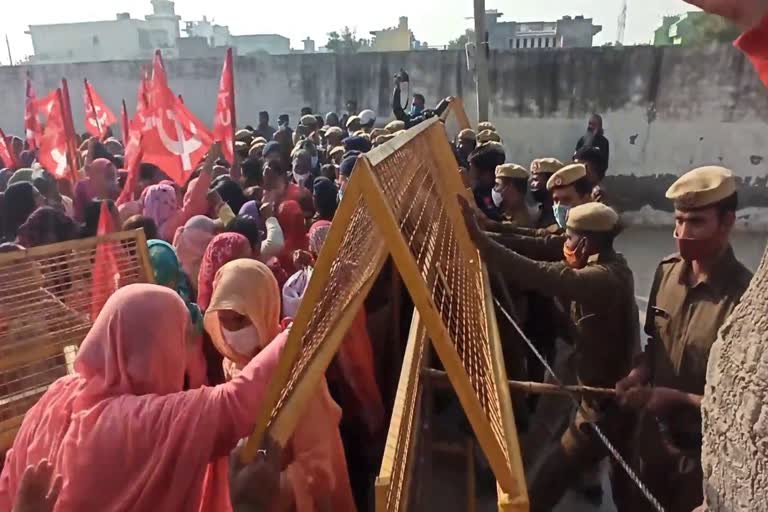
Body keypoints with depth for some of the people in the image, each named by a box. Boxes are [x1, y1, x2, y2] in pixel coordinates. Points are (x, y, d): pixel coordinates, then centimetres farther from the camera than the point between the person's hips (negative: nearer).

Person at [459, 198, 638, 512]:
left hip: (605, 405, -10)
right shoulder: (615, 267, 3)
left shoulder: (601, 278, -28)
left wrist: (478, 237, -50)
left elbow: (543, 276, -44)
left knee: (546, 483, 1)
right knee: (625, 482, 30)